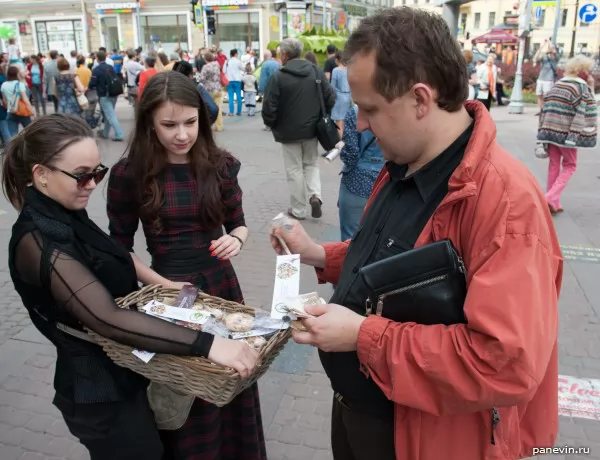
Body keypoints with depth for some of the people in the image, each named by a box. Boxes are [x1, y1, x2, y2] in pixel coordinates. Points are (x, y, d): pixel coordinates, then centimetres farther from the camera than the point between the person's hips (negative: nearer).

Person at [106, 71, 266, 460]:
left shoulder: (221, 165, -6)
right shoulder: (129, 174, -11)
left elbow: (238, 224, 4)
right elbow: (120, 247, -3)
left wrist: (236, 240, -19)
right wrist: (161, 284, -16)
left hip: (220, 284, 2)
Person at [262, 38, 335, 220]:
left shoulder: (278, 76, -13)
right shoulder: (317, 72, -1)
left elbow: (269, 108, -15)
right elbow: (331, 98, 0)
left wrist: (272, 125, 4)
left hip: (289, 132, -3)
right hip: (312, 129, 3)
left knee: (294, 170, 8)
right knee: (311, 164, 21)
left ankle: (299, 210, 14)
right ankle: (315, 195, 0)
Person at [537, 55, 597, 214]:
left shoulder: (556, 85, 12)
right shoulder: (582, 86, -6)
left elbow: (545, 109, 12)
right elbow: (586, 111, -11)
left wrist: (544, 133, 14)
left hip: (549, 130, 6)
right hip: (567, 133, -5)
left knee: (554, 164, 13)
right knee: (569, 165, 10)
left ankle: (553, 203, 17)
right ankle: (552, 197, -6)